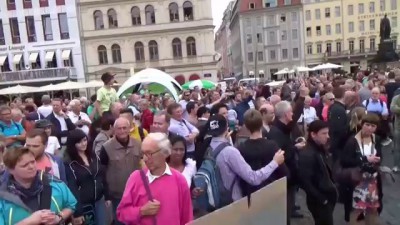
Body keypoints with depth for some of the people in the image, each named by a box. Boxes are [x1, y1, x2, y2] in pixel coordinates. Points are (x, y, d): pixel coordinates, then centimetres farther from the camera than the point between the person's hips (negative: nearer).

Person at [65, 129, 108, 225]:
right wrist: (77, 212, -17)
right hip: (83, 205, -5)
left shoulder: (94, 157, 7)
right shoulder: (69, 164, -12)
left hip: (99, 201, 5)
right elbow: (71, 188, -15)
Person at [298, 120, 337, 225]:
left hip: (329, 197, 8)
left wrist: (333, 189, 6)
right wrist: (321, 199, -17)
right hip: (319, 202, -8)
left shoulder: (322, 150, 7)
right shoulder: (306, 155, -22)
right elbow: (305, 182, -24)